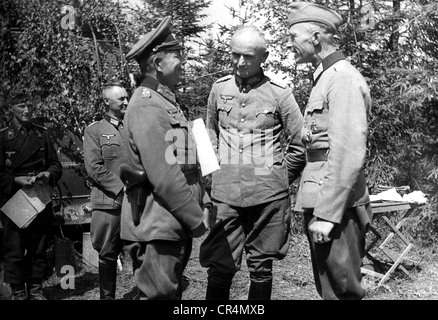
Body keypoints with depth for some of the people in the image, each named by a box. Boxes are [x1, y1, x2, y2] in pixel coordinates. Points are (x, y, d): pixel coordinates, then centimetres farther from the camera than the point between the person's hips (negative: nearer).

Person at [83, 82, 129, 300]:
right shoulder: (93, 130, 6)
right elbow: (94, 168, -4)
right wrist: (122, 189, -12)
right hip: (109, 203, -2)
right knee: (108, 255, 5)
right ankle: (107, 296, 17)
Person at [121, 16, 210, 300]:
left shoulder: (167, 101, 16)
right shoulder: (147, 104, -16)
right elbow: (163, 175, -22)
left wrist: (203, 203, 10)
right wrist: (196, 218, -15)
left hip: (177, 224, 10)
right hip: (158, 226, -10)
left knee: (172, 293, 18)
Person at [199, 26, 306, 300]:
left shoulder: (280, 93, -1)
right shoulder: (219, 89, 8)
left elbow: (300, 144, 5)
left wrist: (279, 179, 5)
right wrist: (218, 173, 12)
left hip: (268, 195, -2)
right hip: (225, 194, 2)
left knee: (261, 267, 8)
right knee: (220, 267, 1)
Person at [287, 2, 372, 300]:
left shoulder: (343, 77, -13)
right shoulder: (325, 77, 16)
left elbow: (349, 154, -21)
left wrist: (326, 213, -21)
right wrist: (316, 207, 14)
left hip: (336, 206, -9)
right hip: (321, 199, 9)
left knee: (341, 290, 1)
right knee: (328, 287, 17)